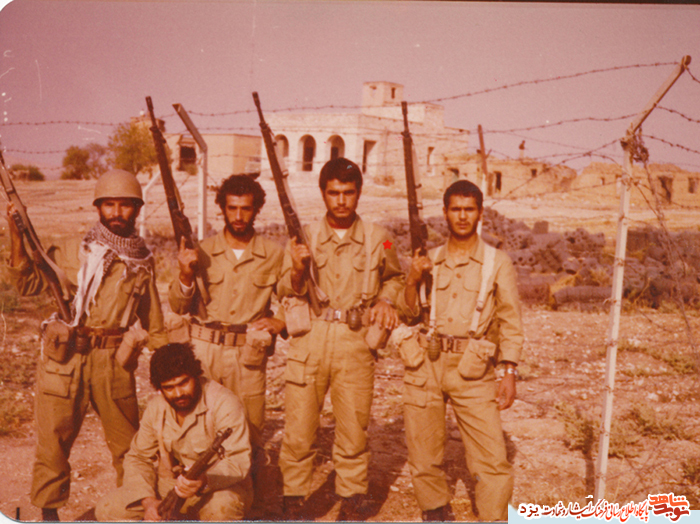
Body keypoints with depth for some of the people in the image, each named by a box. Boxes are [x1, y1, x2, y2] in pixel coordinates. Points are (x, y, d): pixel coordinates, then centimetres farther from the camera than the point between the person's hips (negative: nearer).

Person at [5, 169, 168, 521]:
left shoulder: (143, 261, 10)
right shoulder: (72, 251, 5)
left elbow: (153, 320, 17)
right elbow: (28, 282, -2)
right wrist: (16, 232, -11)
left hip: (116, 361, 1)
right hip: (64, 359, -1)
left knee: (128, 442, 9)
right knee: (53, 438, 5)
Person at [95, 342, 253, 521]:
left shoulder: (223, 403, -18)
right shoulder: (156, 407, 0)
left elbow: (239, 461, -25)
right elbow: (138, 457, 4)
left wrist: (203, 481, -46)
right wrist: (148, 500, -15)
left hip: (218, 488, -5)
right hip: (169, 485, 5)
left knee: (223, 507, -40)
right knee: (106, 509, -11)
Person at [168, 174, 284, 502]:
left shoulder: (274, 255, 4)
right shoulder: (202, 252, 5)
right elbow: (179, 307, 5)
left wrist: (281, 321, -7)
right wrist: (185, 275, -13)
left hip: (248, 354, 0)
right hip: (204, 351, 1)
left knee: (249, 430, 3)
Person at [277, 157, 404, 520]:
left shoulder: (378, 238, 6)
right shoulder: (305, 236, 7)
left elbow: (395, 278, 22)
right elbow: (287, 291, 6)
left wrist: (385, 300, 2)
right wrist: (298, 271, -14)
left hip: (355, 342, 0)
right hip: (309, 340, 1)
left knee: (353, 427, 6)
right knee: (298, 427, 3)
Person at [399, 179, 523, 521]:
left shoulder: (497, 263, 3)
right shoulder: (429, 261, 12)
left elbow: (510, 323, 3)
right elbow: (409, 313, 12)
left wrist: (509, 374, -5)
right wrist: (413, 280, -5)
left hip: (472, 369, -3)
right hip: (425, 364, 3)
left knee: (492, 459, -8)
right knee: (423, 453, 10)